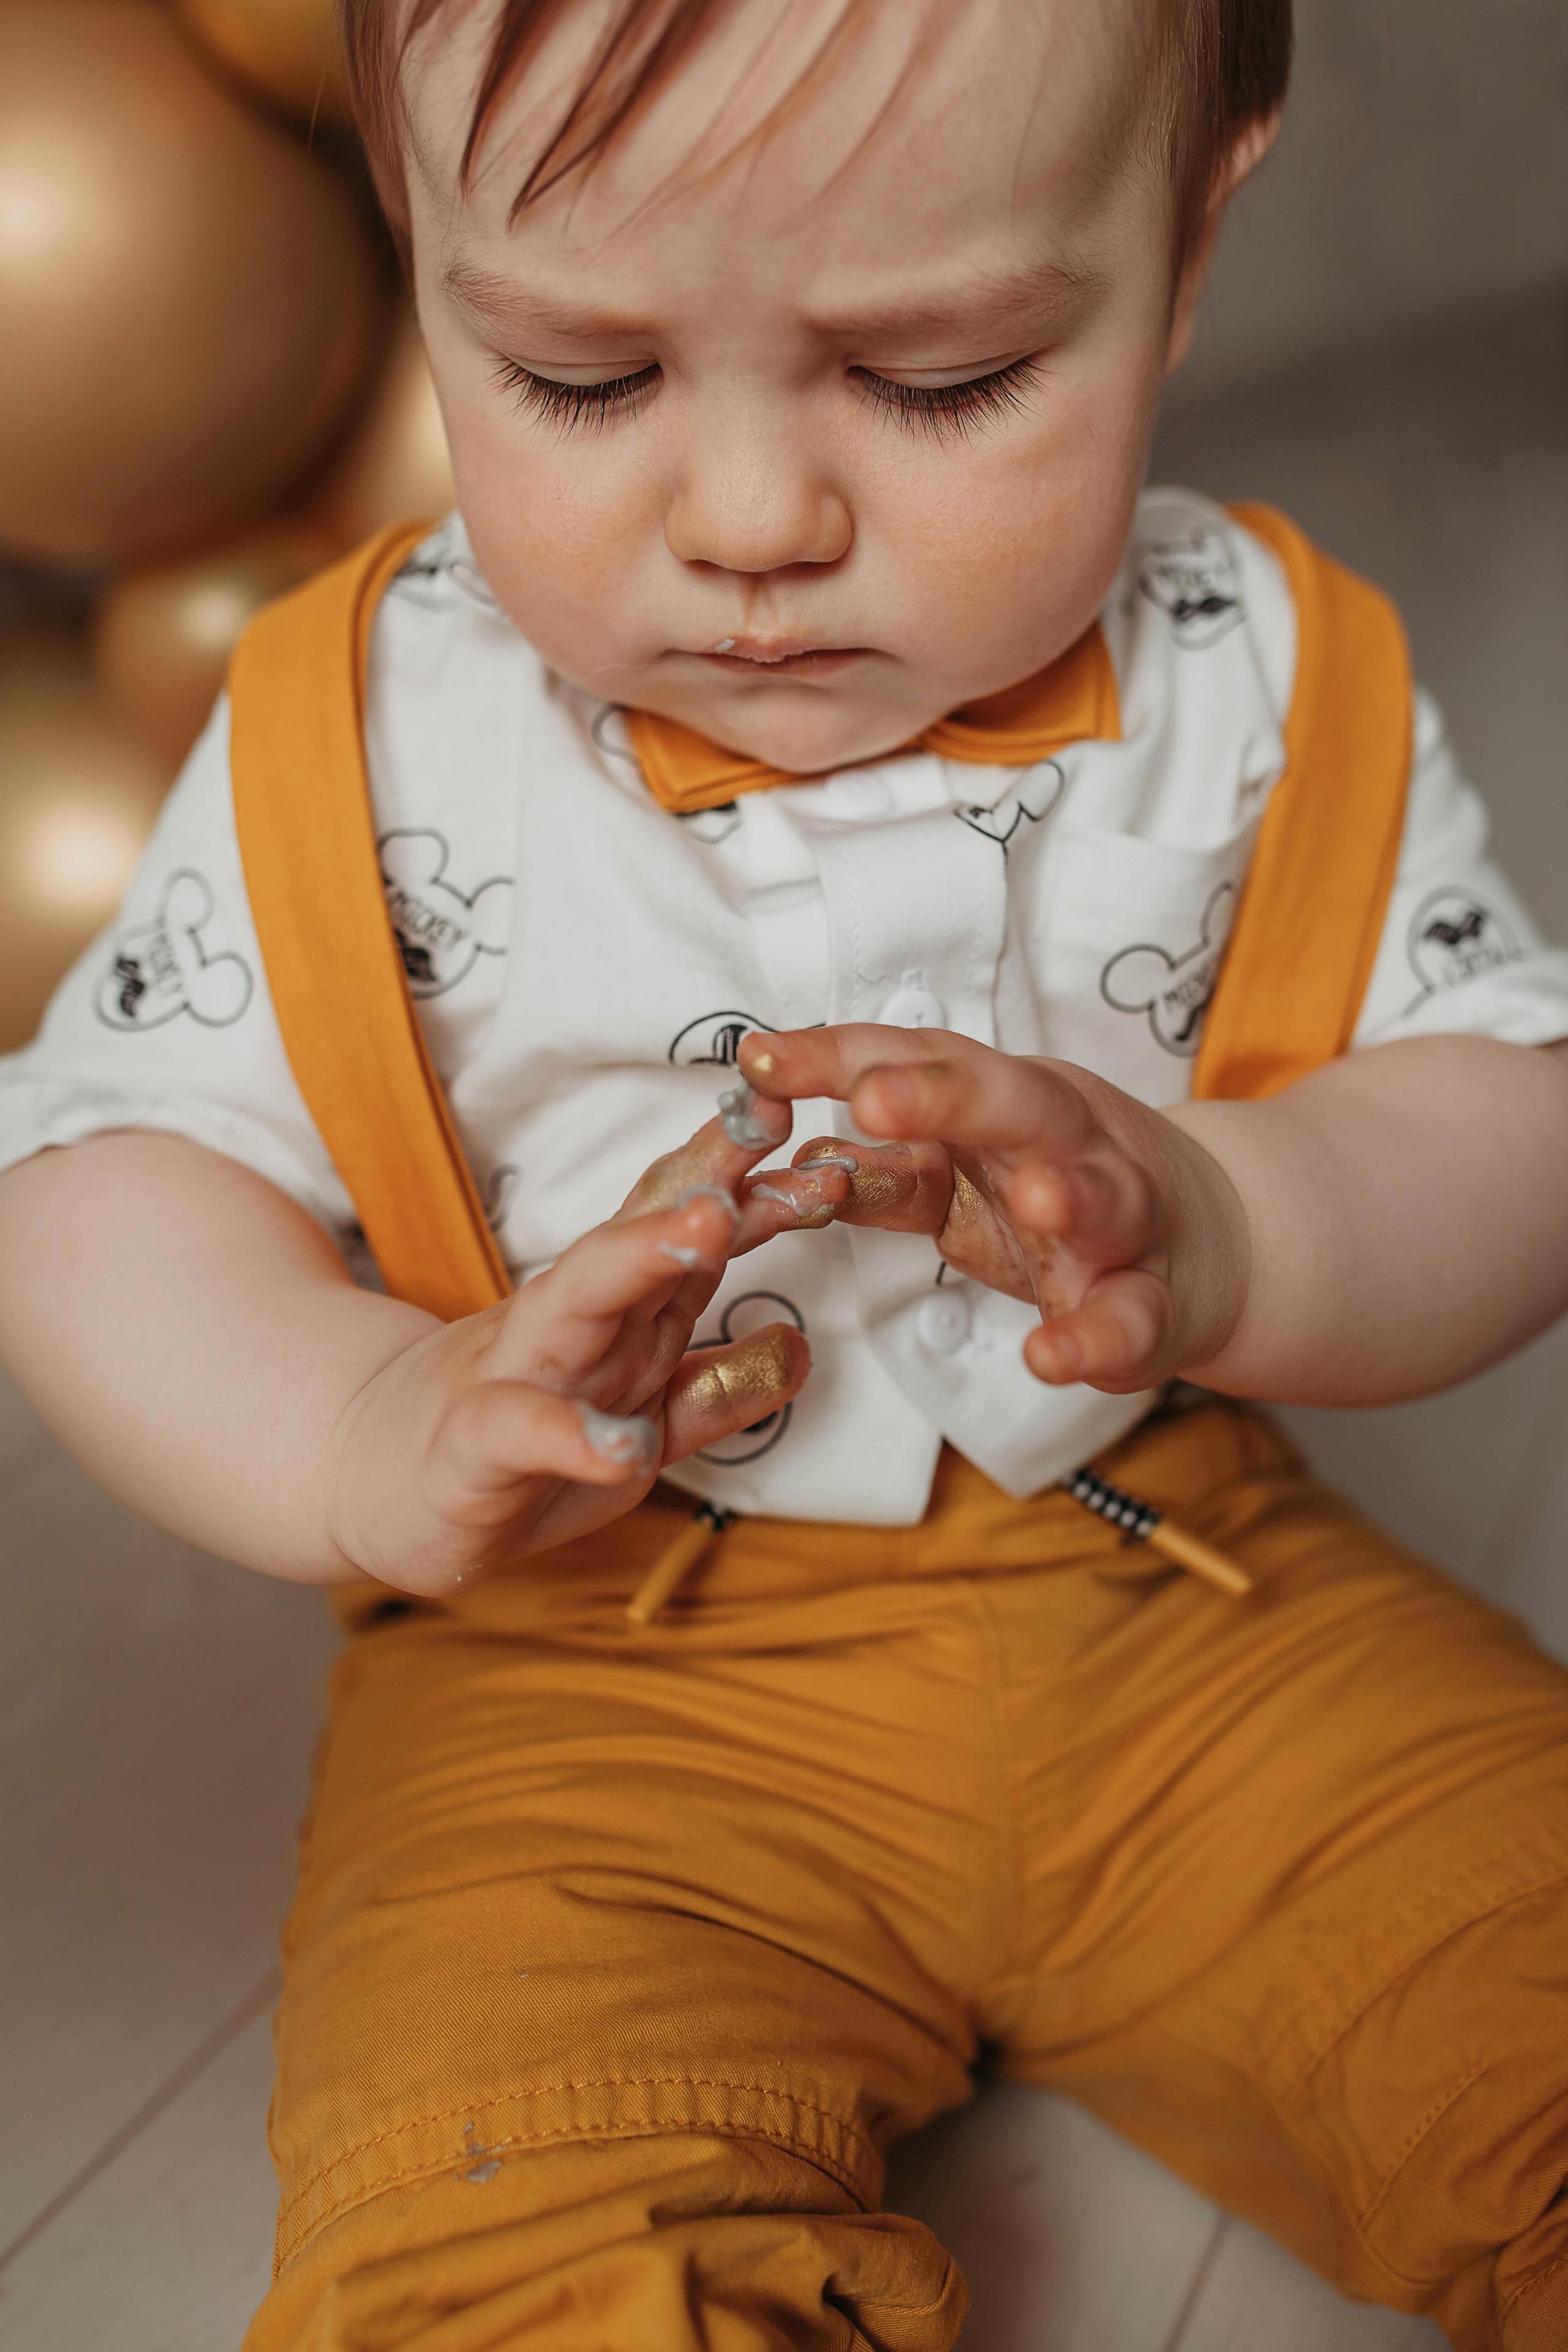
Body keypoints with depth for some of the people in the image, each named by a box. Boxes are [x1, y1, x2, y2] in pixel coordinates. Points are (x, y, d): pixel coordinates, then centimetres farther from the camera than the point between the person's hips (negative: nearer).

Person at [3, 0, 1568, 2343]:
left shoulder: (1266, 676, -3)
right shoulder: (359, 737, -6)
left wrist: (1209, 1225, -25)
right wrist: (381, 1430, -25)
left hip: (1187, 1582, 3)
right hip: (591, 1667, -1)